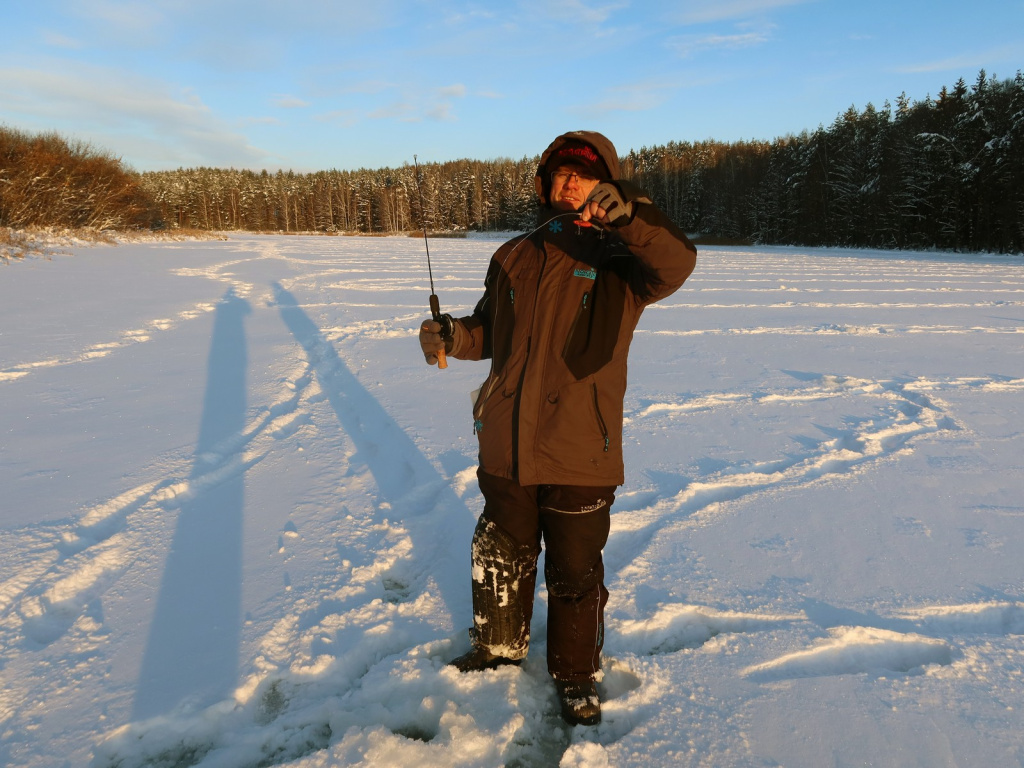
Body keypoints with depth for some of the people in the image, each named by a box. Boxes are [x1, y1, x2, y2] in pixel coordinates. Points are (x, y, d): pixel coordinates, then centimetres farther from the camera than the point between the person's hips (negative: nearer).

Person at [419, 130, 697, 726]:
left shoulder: (618, 262, -5)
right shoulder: (515, 257, 7)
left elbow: (676, 264, -27)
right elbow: (489, 329, 17)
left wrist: (627, 213, -42)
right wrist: (454, 335, -3)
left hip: (579, 455, -4)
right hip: (506, 447, 4)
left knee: (575, 575, 12)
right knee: (502, 558, 22)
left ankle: (577, 675, 37)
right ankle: (499, 648, 47)